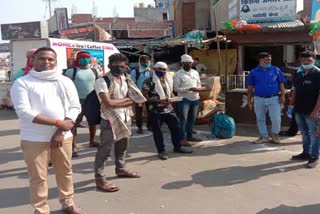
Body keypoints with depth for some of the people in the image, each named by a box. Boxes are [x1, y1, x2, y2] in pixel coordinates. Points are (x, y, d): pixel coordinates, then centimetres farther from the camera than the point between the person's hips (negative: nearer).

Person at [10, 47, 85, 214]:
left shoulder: (65, 81, 6)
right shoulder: (22, 83, -5)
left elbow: (75, 106, 2)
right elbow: (24, 112, -16)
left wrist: (60, 132, -10)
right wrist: (58, 122, -19)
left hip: (63, 136, 4)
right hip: (35, 139, -3)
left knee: (65, 172, 15)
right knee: (38, 177, 4)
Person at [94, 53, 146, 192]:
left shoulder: (125, 80, 8)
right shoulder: (102, 81, -15)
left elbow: (134, 100, 4)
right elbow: (108, 103, -23)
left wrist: (118, 102, -13)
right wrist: (125, 100, -10)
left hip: (125, 119, 8)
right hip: (110, 121, -7)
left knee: (122, 147, 21)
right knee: (104, 150, -3)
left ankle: (120, 169, 39)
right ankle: (99, 179, 6)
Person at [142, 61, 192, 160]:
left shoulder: (168, 80, 8)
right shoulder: (149, 81, -12)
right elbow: (144, 96, -15)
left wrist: (173, 98, -4)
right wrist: (158, 100, -22)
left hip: (169, 109, 6)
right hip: (155, 111, -5)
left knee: (176, 126, 11)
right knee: (157, 131, 4)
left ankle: (177, 146, 29)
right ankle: (161, 151, 18)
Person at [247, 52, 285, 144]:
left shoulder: (276, 70, 3)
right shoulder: (253, 72, 3)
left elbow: (281, 84, 6)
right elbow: (250, 88, 6)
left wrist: (283, 95, -3)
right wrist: (249, 100, 5)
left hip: (274, 99, -1)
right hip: (259, 99, 1)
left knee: (276, 118, -5)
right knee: (260, 119, 9)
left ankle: (275, 134, 23)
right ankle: (264, 136, 26)